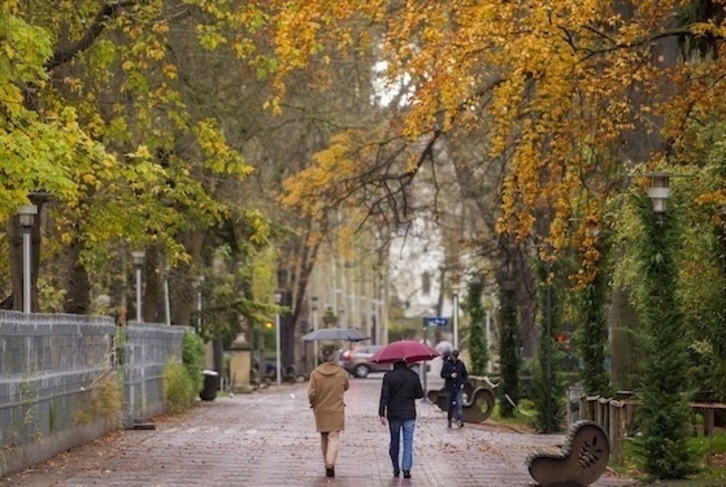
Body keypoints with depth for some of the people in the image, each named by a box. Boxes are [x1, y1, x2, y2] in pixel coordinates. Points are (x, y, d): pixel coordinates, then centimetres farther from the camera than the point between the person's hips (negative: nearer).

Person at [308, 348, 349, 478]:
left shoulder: (315, 373, -9)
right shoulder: (342, 373, -6)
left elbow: (311, 393, -12)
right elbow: (345, 388, 10)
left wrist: (313, 403, 6)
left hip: (321, 411, 1)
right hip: (336, 411, -1)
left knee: (324, 439, 15)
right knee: (334, 438, -3)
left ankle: (328, 464, 22)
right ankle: (330, 464, -20)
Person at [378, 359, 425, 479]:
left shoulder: (388, 376, -6)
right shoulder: (413, 376, -2)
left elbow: (384, 396, -9)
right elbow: (420, 394, 4)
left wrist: (382, 414, -8)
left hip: (393, 415, 0)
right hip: (409, 414, 0)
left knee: (394, 442, 13)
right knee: (408, 442, 2)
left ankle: (396, 469, 17)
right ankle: (406, 468, -9)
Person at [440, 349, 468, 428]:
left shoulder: (460, 364, 3)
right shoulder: (447, 364, -1)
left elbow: (465, 374, 12)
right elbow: (442, 375, -1)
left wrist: (463, 383, -1)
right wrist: (450, 375, -17)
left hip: (459, 388, 0)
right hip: (450, 388, 0)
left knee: (459, 404, -13)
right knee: (450, 406, 8)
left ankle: (460, 420, -19)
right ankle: (449, 420, 22)